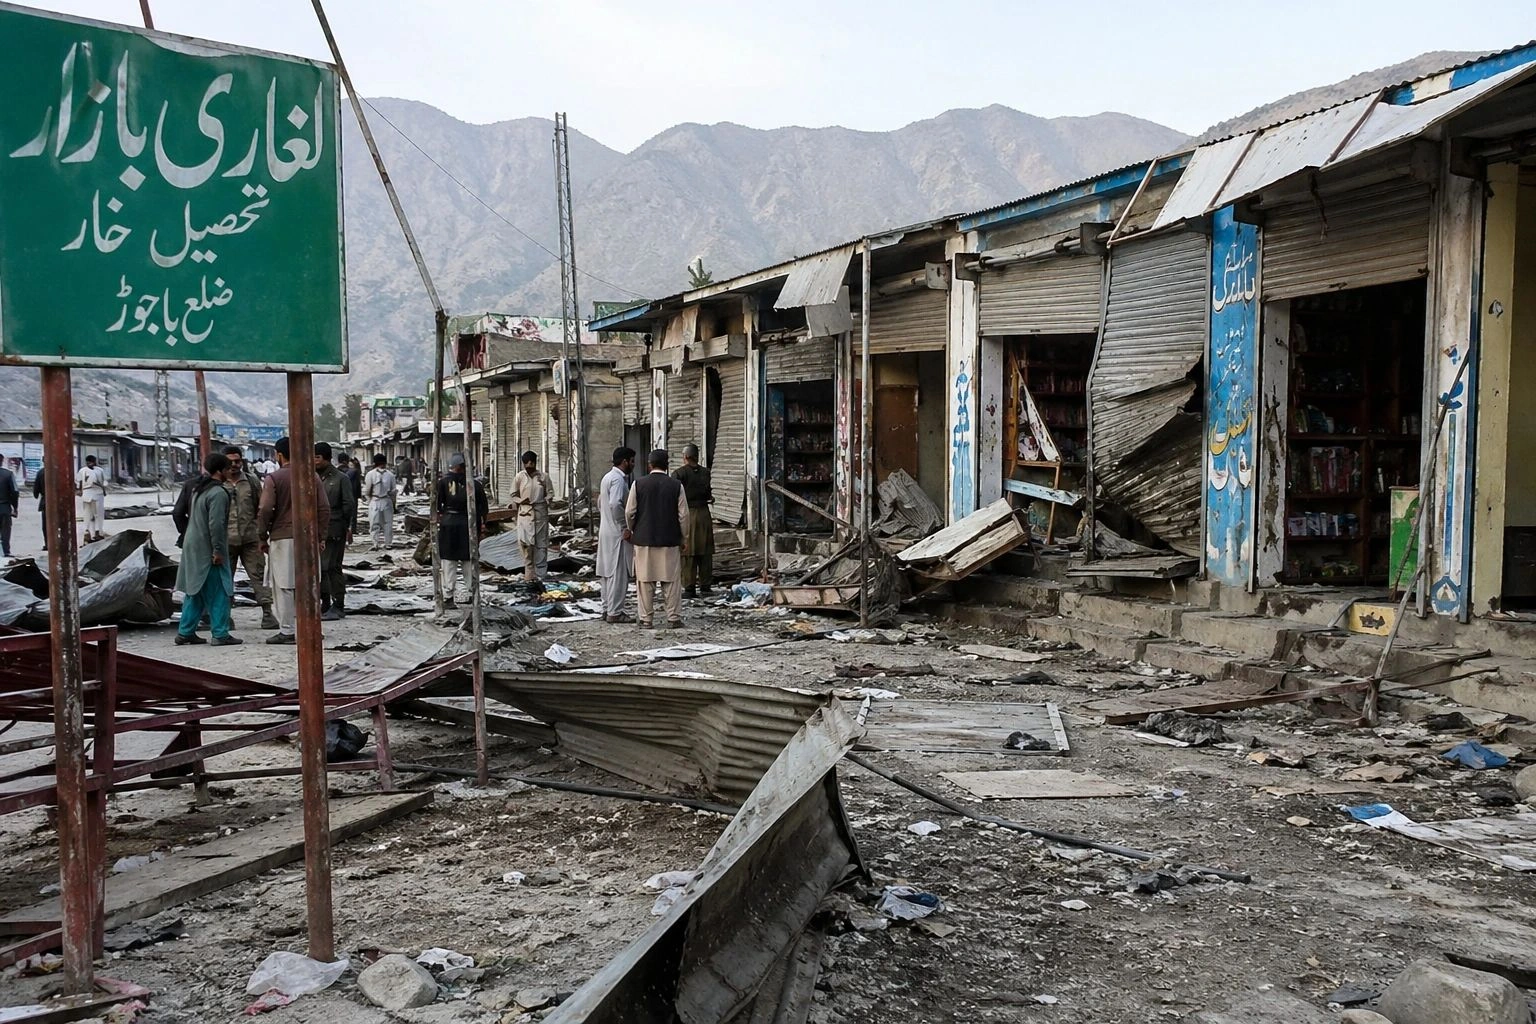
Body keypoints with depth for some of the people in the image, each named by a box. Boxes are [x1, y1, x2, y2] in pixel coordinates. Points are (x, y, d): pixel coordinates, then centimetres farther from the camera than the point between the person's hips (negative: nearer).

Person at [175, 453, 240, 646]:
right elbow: (216, 524, -22)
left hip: (193, 549, 10)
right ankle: (221, 635, -4)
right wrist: (218, 550, -19)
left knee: (195, 592, 14)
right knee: (219, 593, -4)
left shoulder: (200, 490, 15)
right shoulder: (218, 493, -16)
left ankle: (185, 632, 17)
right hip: (208, 551, -10)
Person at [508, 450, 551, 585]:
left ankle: (540, 573, 13)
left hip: (541, 512, 1)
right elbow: (514, 495, 8)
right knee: (526, 542, -12)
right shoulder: (519, 477, 4)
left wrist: (546, 501, -9)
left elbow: (549, 493, 10)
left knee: (541, 543, 4)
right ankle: (529, 573, -3)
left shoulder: (543, 477, 5)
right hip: (525, 512, -1)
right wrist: (521, 501, -11)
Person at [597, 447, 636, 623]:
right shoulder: (618, 479, -16)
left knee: (608, 572, 12)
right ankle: (615, 612, -4)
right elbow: (616, 505, -27)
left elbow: (601, 503, 22)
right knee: (619, 574, -6)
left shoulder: (608, 477, 16)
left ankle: (607, 609, 17)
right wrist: (625, 528, -20)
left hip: (606, 532, 10)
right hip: (617, 535, -10)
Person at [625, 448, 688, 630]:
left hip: (644, 540, 0)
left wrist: (632, 530, 16)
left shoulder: (638, 484, -4)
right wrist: (683, 538, 10)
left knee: (645, 581, 6)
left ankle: (645, 619, 9)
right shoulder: (676, 486, -4)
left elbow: (629, 512, -1)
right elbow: (683, 515, -2)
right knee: (671, 581, 6)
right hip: (669, 540, 0)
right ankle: (673, 618, 7)